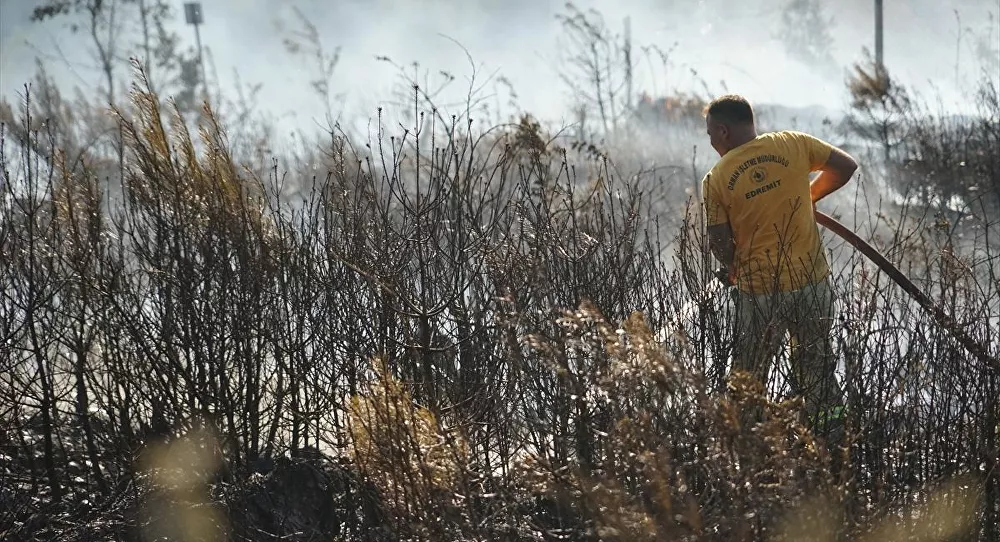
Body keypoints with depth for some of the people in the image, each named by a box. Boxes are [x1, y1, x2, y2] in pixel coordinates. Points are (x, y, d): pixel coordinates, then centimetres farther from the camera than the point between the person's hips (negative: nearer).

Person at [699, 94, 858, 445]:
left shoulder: (716, 180, -8)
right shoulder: (793, 144, -2)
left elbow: (720, 244, -8)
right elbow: (845, 166, 4)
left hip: (759, 292, -3)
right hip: (813, 281, 3)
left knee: (749, 376, 13)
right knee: (816, 368, 18)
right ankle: (833, 437, 21)